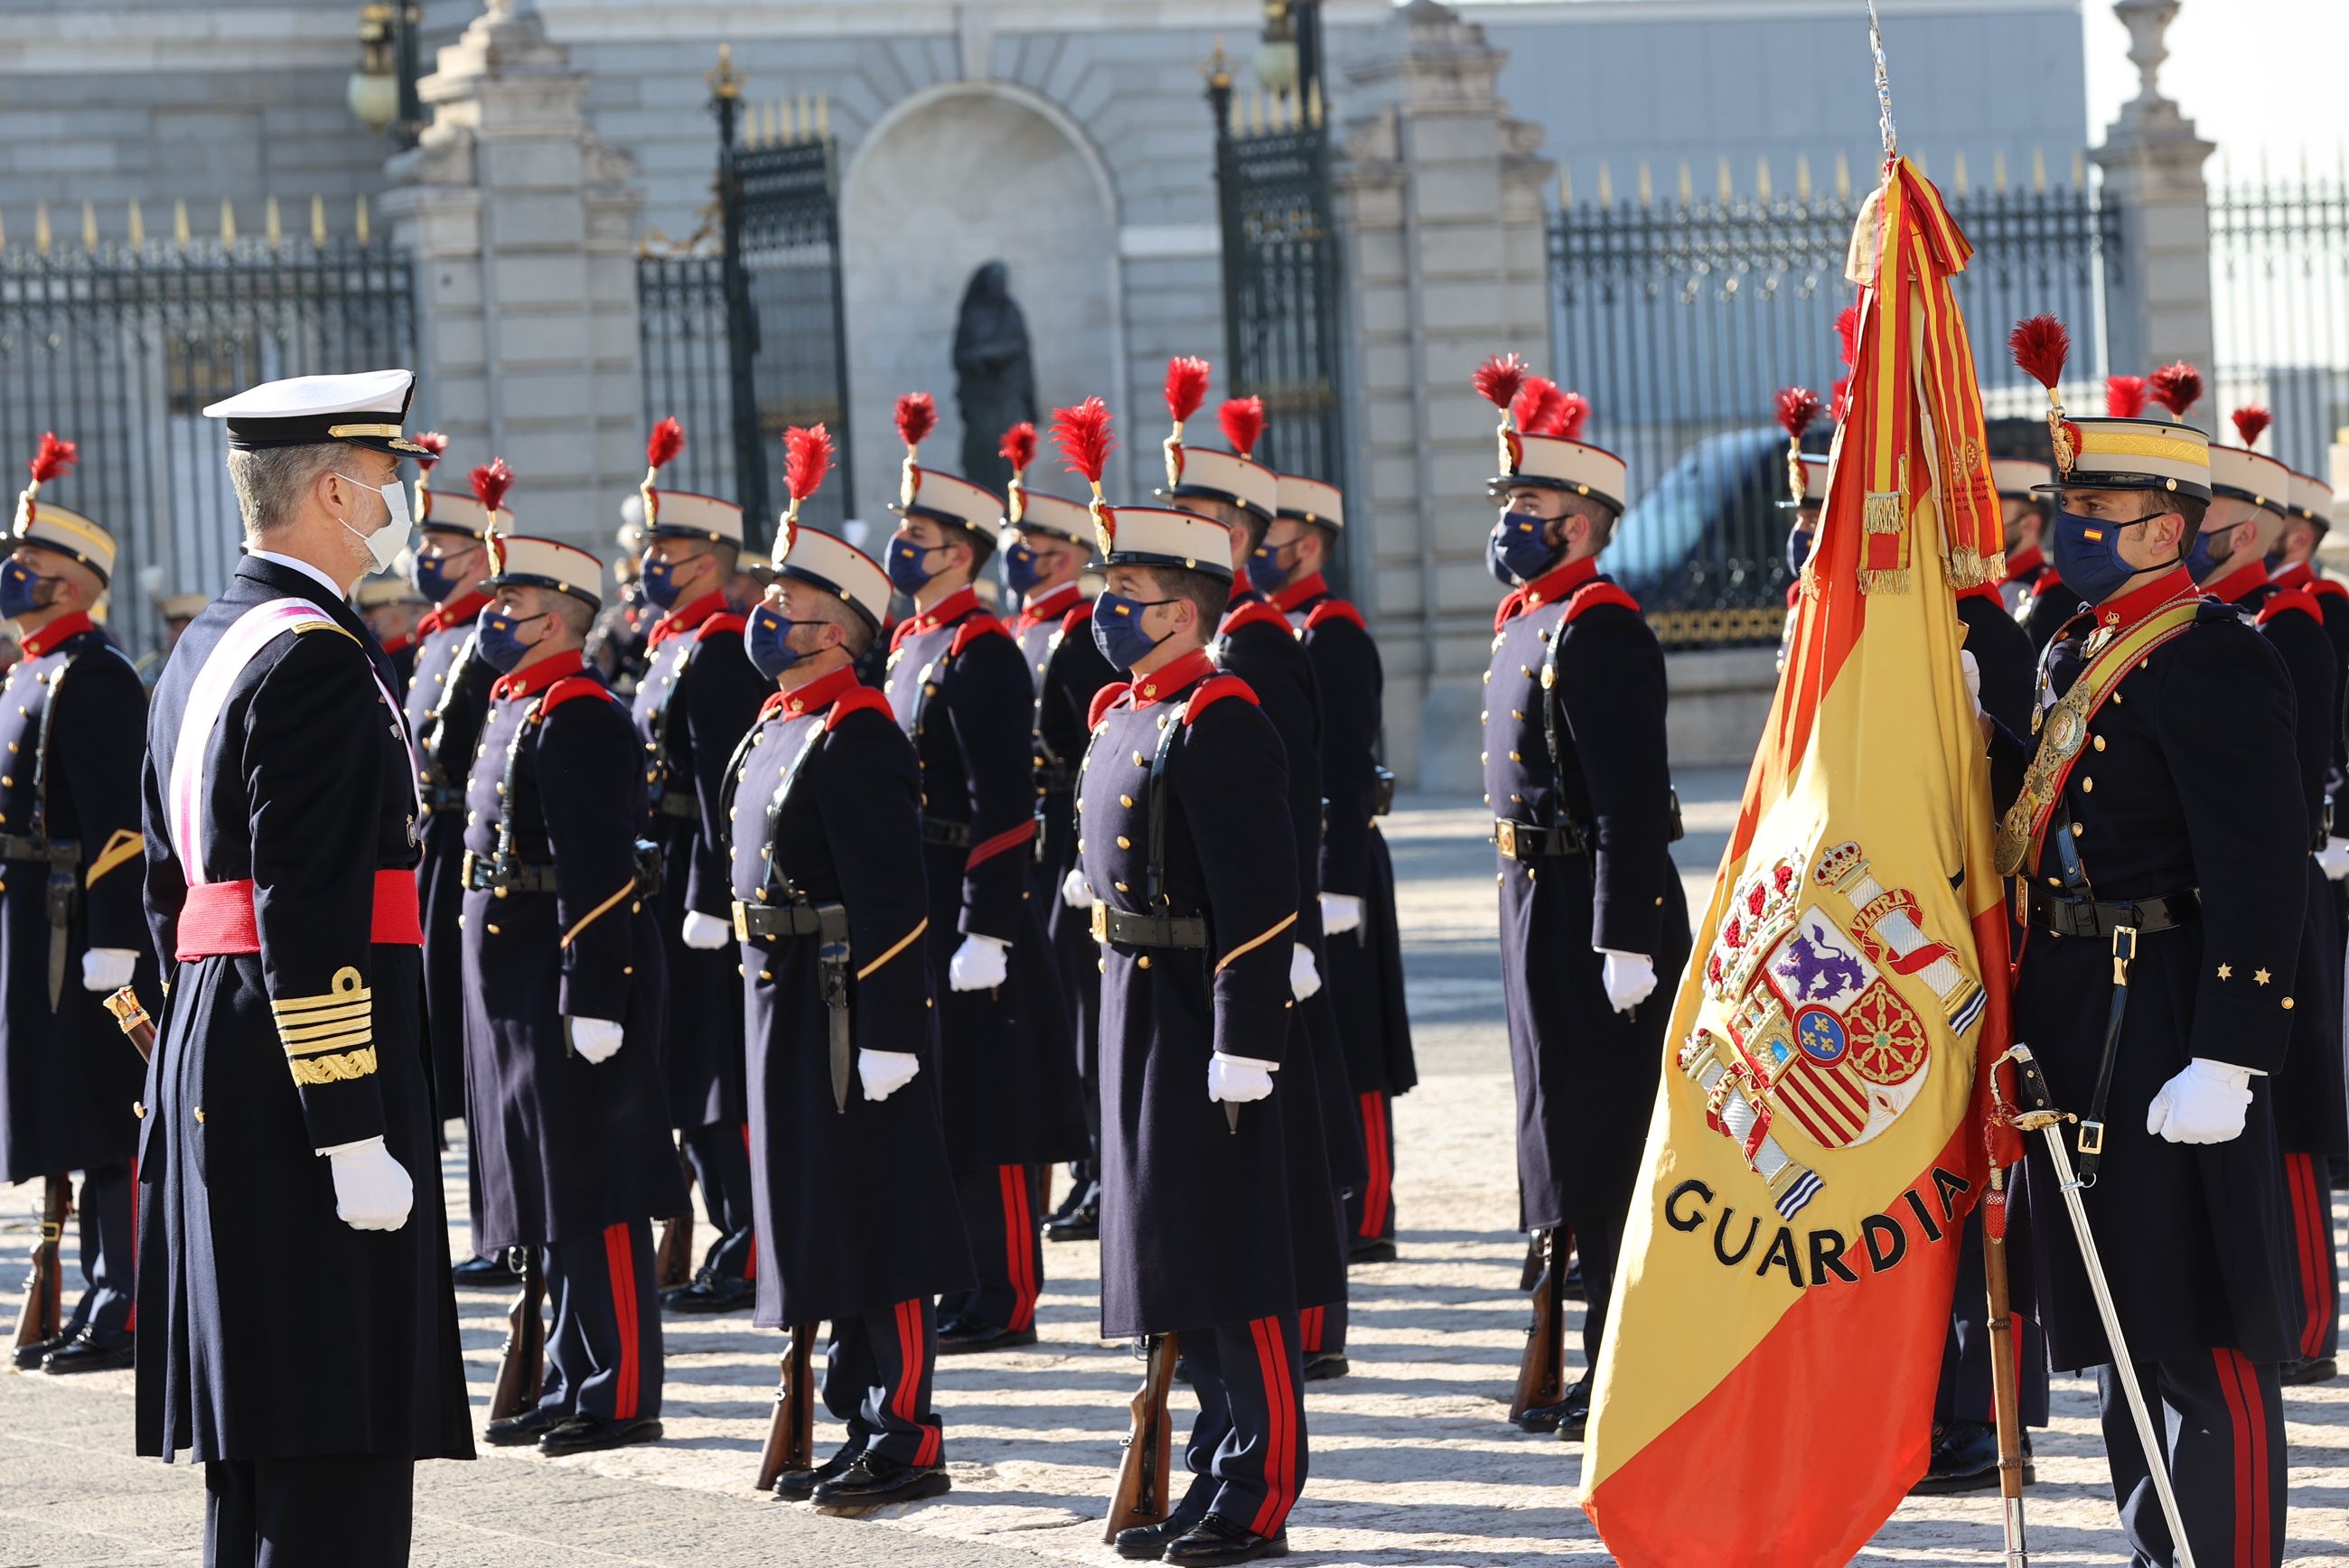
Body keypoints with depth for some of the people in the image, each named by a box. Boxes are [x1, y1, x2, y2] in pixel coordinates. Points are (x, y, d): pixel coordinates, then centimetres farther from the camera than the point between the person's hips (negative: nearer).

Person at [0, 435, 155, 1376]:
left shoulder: (93, 677, -14)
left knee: (108, 1124, -5)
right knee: (77, 1123, 13)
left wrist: (111, 944, -23)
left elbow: (119, 822, -19)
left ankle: (127, 1316, -2)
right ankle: (100, 1305, 18)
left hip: (80, 934, -10)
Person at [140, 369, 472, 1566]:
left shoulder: (201, 652, 17)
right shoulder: (315, 658, -14)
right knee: (337, 1459, -9)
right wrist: (355, 1136, -21)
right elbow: (311, 916, -21)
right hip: (304, 1078, -10)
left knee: (258, 1447, 15)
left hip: (211, 1055, 10)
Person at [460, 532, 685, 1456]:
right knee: (553, 1198, 14)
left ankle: (622, 1396, -2)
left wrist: (591, 1002, -24)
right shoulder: (516, 711, 16)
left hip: (574, 970, -10)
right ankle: (575, 1383, 20)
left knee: (594, 1198, -6)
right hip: (518, 985, 10)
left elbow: (597, 869, -21)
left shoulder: (577, 718, -15)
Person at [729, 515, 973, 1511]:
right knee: (826, 1225, 13)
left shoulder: (856, 735, -15)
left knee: (880, 1232, -4)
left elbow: (894, 898, -20)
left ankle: (905, 1440, 1)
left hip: (848, 1007, -10)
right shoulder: (777, 726, 14)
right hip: (785, 1005, 10)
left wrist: (885, 1037, -22)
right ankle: (866, 1425, 20)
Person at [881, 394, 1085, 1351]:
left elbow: (1004, 808, -19)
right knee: (935, 1104, 12)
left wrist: (985, 934, -22)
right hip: (909, 911, 9)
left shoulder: (980, 654, -14)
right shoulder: (908, 646, 15)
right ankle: (962, 1287, 19)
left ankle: (1005, 1302, 0)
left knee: (987, 1115, -4)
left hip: (969, 915, -9)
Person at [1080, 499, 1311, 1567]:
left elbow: (1259, 903, -20)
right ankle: (1219, 1472, 21)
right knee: (1181, 1263, 14)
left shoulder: (1221, 726, -16)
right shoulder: (1119, 717, 13)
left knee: (1240, 1272, -3)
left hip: (1208, 1021, -9)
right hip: (1137, 1013, 9)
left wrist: (1242, 1047, -23)